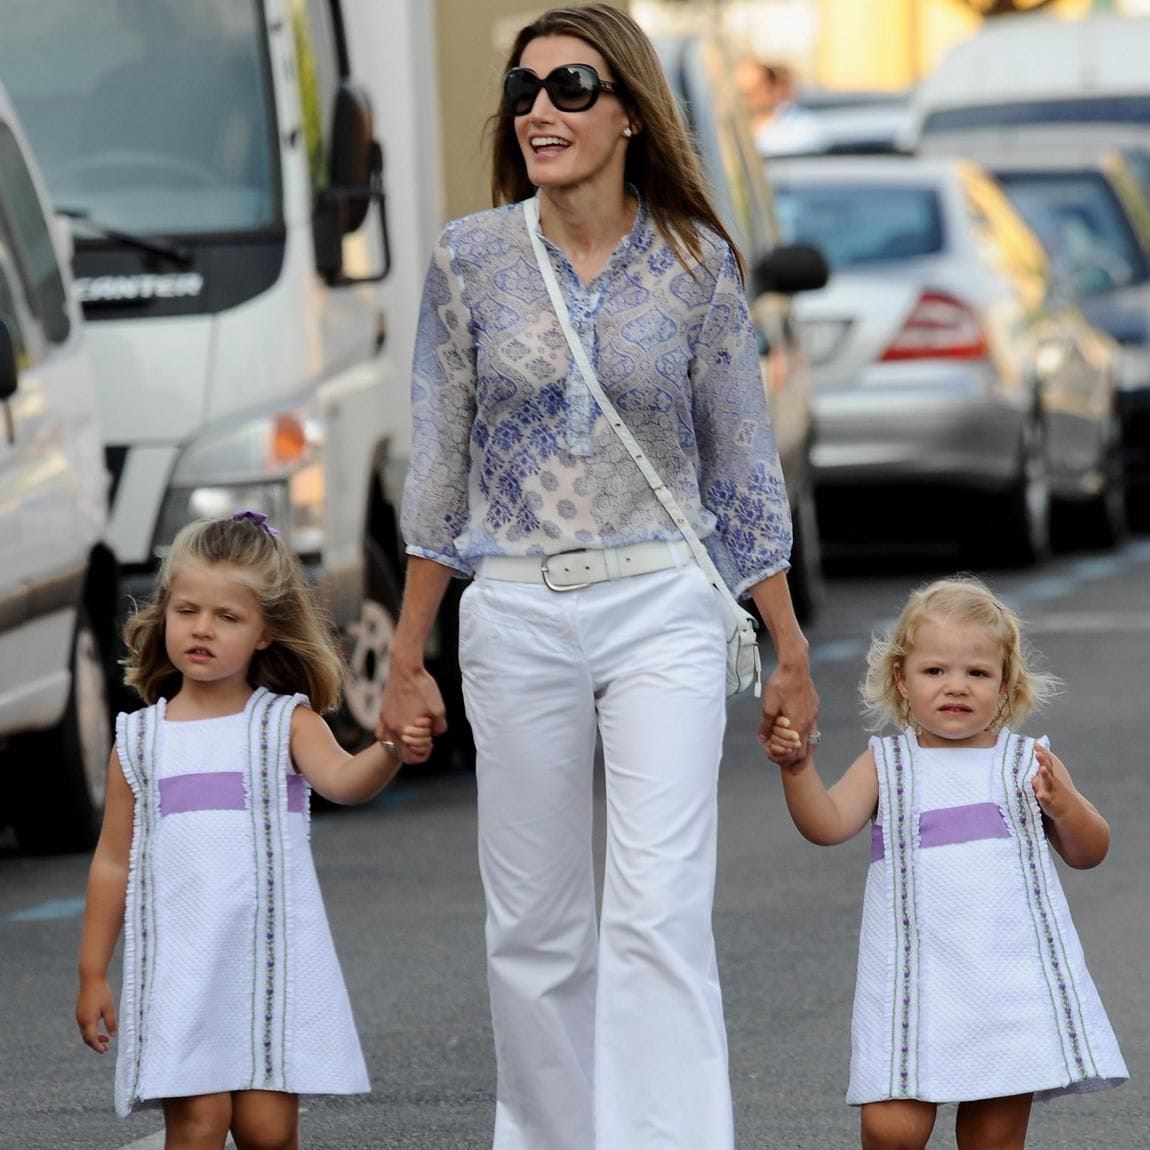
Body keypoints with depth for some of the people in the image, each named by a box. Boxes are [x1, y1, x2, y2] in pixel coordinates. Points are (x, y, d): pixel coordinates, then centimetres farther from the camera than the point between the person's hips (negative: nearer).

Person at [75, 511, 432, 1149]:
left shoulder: (285, 722, 2)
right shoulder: (141, 741, 7)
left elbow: (340, 778, -18)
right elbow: (113, 862, 11)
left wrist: (390, 752, -40)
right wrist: (92, 974, 11)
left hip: (271, 957, -1)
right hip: (178, 965, 1)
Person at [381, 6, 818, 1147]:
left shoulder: (694, 261, -1)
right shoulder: (472, 257, 1)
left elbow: (742, 465, 6)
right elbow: (439, 465, 6)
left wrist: (789, 652, 7)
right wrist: (407, 659, 7)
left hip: (663, 611, -2)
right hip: (515, 618, 2)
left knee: (659, 911, -12)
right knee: (533, 924, 7)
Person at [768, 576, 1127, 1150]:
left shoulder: (1027, 763, 8)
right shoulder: (886, 764, 8)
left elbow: (1089, 853, 10)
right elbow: (827, 824, -5)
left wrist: (1063, 805, -10)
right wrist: (798, 767, -22)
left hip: (1011, 970, 1)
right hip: (916, 972, -1)